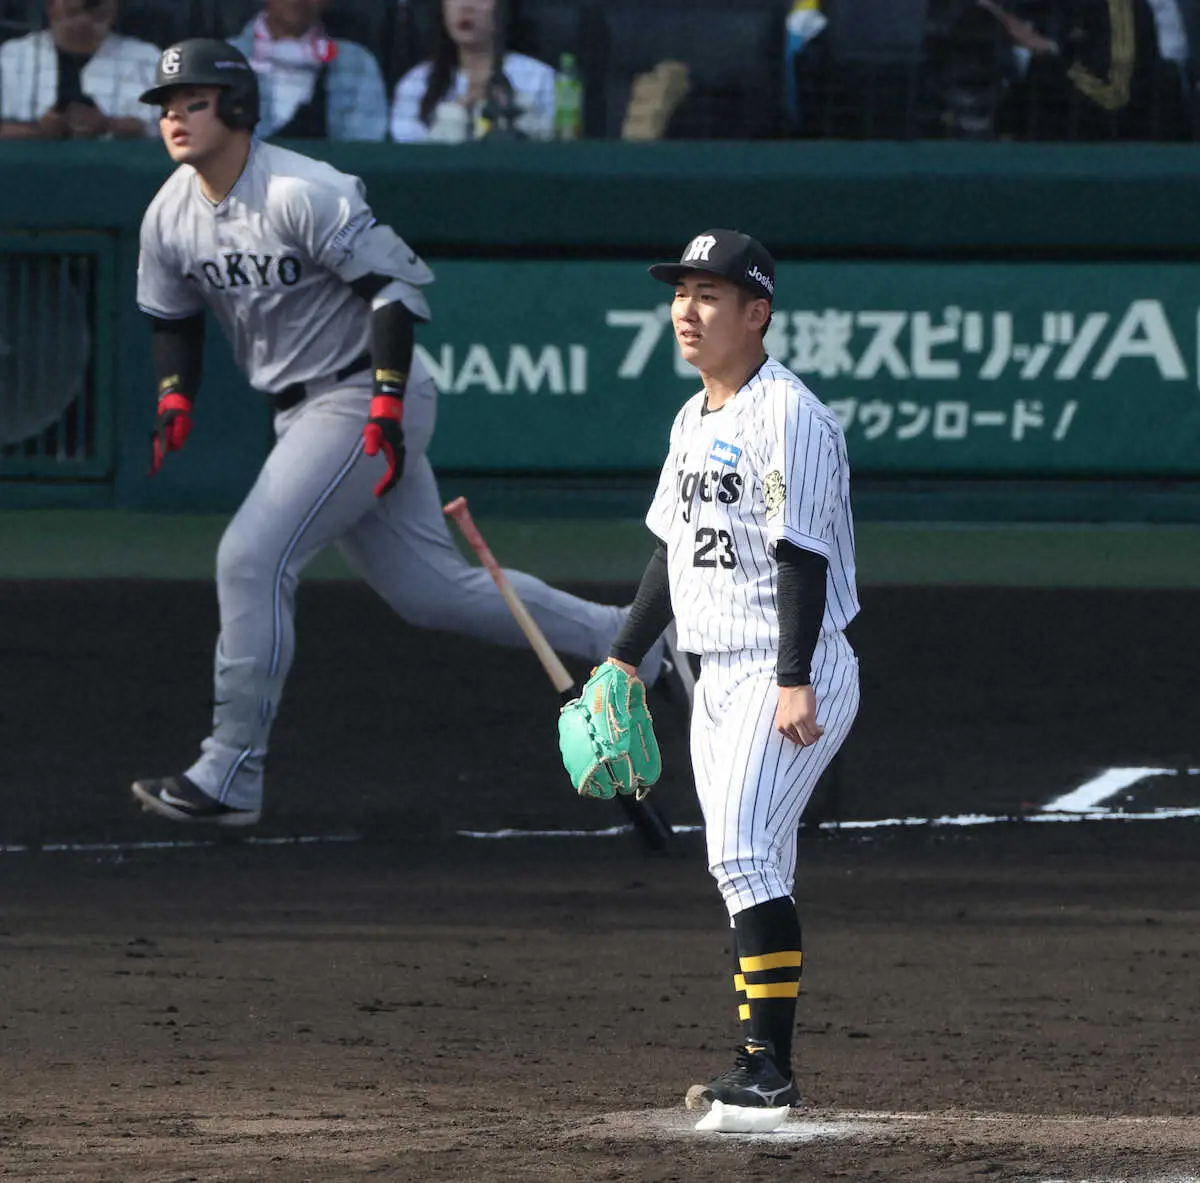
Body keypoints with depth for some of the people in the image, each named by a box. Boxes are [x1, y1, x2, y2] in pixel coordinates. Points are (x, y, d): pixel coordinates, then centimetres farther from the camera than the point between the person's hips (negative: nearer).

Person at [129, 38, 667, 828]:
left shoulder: (302, 194, -20)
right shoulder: (170, 216, 4)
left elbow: (394, 283, -20)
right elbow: (174, 319, 18)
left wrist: (387, 408, -26)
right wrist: (175, 402, 0)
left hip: (363, 401, -9)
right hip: (306, 412, 9)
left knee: (252, 558, -17)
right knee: (433, 590, 11)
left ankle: (230, 778, -13)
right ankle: (634, 639, 22)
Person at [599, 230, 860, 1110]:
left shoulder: (789, 415, -13)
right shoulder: (694, 419, 15)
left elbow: (802, 555, -19)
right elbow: (673, 546, 23)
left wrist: (795, 682, -24)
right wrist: (626, 658, 22)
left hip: (794, 677, -9)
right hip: (720, 676, 9)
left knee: (746, 855, -18)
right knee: (746, 871, 7)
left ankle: (768, 1065, -19)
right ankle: (763, 1070, 8)